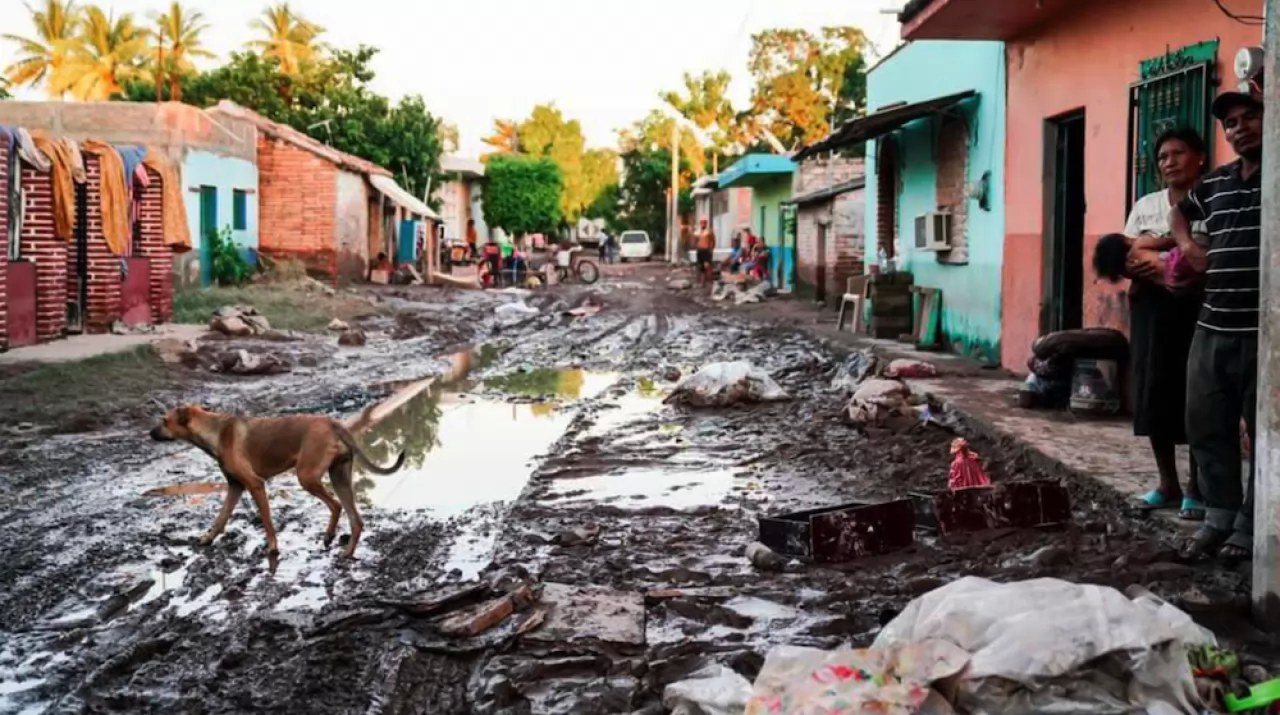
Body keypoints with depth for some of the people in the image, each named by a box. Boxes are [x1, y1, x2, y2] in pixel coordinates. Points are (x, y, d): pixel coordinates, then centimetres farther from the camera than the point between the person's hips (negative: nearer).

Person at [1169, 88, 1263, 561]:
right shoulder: (1214, 183, 14)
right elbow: (1179, 212, 32)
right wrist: (1187, 245, 14)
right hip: (1213, 328, 6)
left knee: (1263, 431, 4)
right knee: (1206, 426, 9)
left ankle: (1250, 525, 14)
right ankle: (1219, 516, 21)